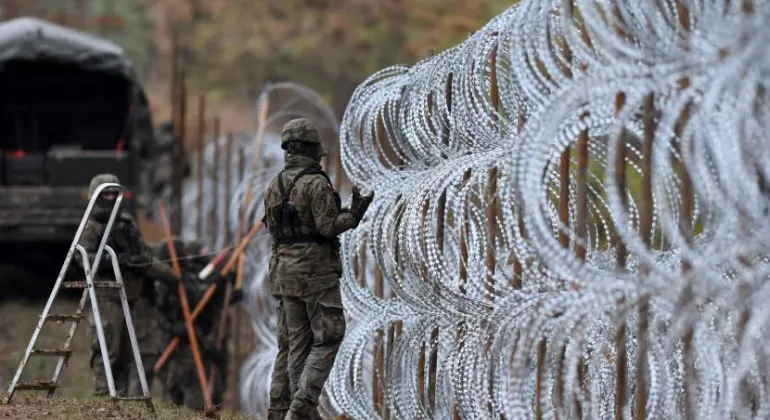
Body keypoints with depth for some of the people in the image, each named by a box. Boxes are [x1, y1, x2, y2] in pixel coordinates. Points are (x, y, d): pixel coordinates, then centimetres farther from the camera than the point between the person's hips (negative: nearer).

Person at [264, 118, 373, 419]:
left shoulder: (274, 187, 10)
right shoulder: (316, 183, -14)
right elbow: (328, 226, -19)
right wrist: (354, 214, -3)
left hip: (285, 270, 7)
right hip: (316, 270, -7)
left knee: (294, 342, 10)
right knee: (328, 338, -3)